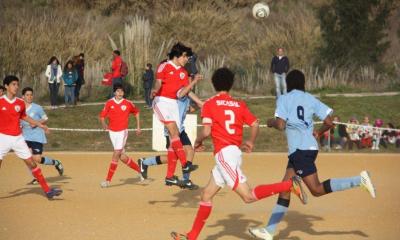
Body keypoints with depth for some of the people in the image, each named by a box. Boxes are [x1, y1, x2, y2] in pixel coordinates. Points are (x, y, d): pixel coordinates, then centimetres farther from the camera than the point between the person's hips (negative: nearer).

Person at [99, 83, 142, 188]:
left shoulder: (128, 103, -3)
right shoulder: (109, 103, -1)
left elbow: (136, 112, 13)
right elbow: (102, 116, 2)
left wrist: (138, 127, 13)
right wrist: (104, 124, -13)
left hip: (122, 132, -3)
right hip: (112, 132, 3)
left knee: (116, 154, -12)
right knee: (122, 157, 5)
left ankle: (108, 180, -10)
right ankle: (139, 170, 24)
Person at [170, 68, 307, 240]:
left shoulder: (209, 104, -2)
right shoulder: (240, 105, 12)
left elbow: (206, 131, -10)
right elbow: (255, 124, 5)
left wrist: (198, 142, 10)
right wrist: (251, 142, 24)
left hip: (224, 153, -8)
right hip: (235, 152, 8)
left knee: (248, 196, -15)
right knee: (206, 195, 16)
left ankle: (289, 185, -28)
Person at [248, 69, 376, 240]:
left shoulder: (284, 99, -3)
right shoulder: (311, 99, 12)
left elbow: (280, 125, -14)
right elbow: (329, 122, 6)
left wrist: (271, 122, 7)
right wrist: (318, 132, 24)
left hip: (300, 150, -8)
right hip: (310, 147, 8)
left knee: (317, 190, -10)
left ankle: (359, 180, -18)